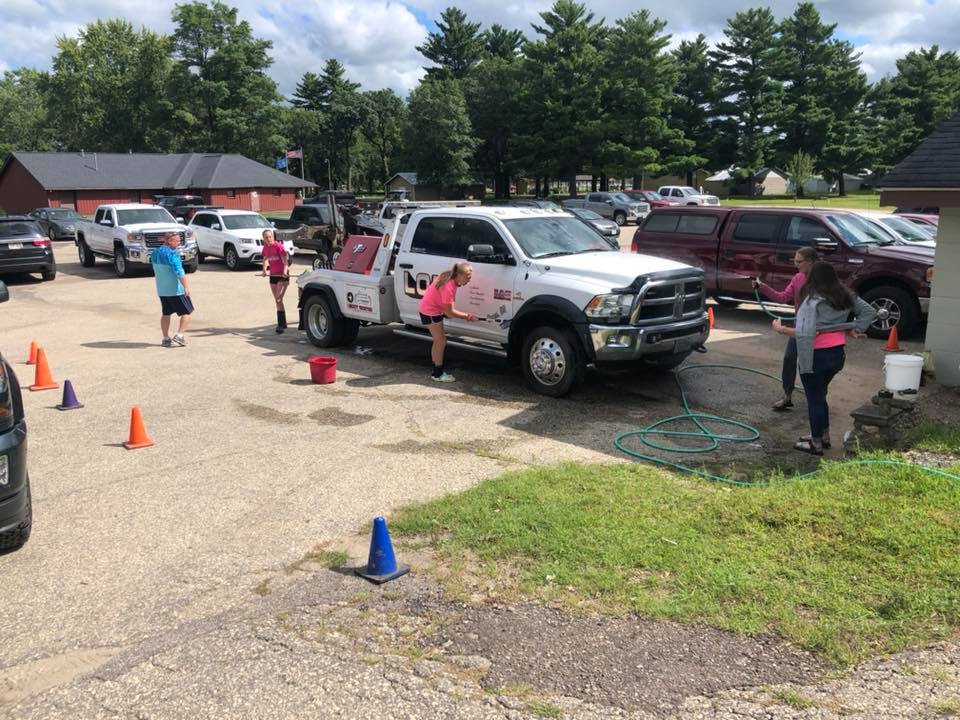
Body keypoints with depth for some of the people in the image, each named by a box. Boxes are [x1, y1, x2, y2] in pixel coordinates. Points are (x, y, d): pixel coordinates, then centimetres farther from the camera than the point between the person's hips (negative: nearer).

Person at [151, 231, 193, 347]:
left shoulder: (155, 253, 10)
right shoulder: (172, 254, -17)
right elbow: (179, 272, -24)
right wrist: (186, 286, -23)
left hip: (161, 290, 8)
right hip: (176, 289, -8)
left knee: (165, 314, 16)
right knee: (187, 312, 4)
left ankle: (166, 339, 18)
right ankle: (179, 336, -4)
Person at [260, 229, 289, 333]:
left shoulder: (278, 246, -13)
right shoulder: (266, 248, 6)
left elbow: (285, 260, -18)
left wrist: (285, 271, -32)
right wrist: (264, 270, 6)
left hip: (282, 275, -7)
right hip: (273, 275, 7)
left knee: (278, 299, -15)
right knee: (277, 300, 9)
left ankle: (281, 324, -15)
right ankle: (283, 324, 18)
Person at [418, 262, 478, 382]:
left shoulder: (450, 278, -4)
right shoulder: (448, 287, -31)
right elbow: (450, 312, -25)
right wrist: (467, 316, -17)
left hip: (435, 310, 10)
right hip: (430, 312, -10)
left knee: (438, 341, 15)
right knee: (441, 341, -5)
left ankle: (436, 370, 23)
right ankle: (438, 374, 1)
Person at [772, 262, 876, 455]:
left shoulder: (812, 301, -19)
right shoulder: (845, 297, 4)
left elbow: (804, 333, -28)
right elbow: (869, 311, 13)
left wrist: (781, 329, -18)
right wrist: (857, 329, 9)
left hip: (816, 356, -7)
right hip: (837, 354, 7)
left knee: (814, 398, 6)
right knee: (819, 395, 24)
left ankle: (816, 444, 15)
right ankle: (824, 436, 34)